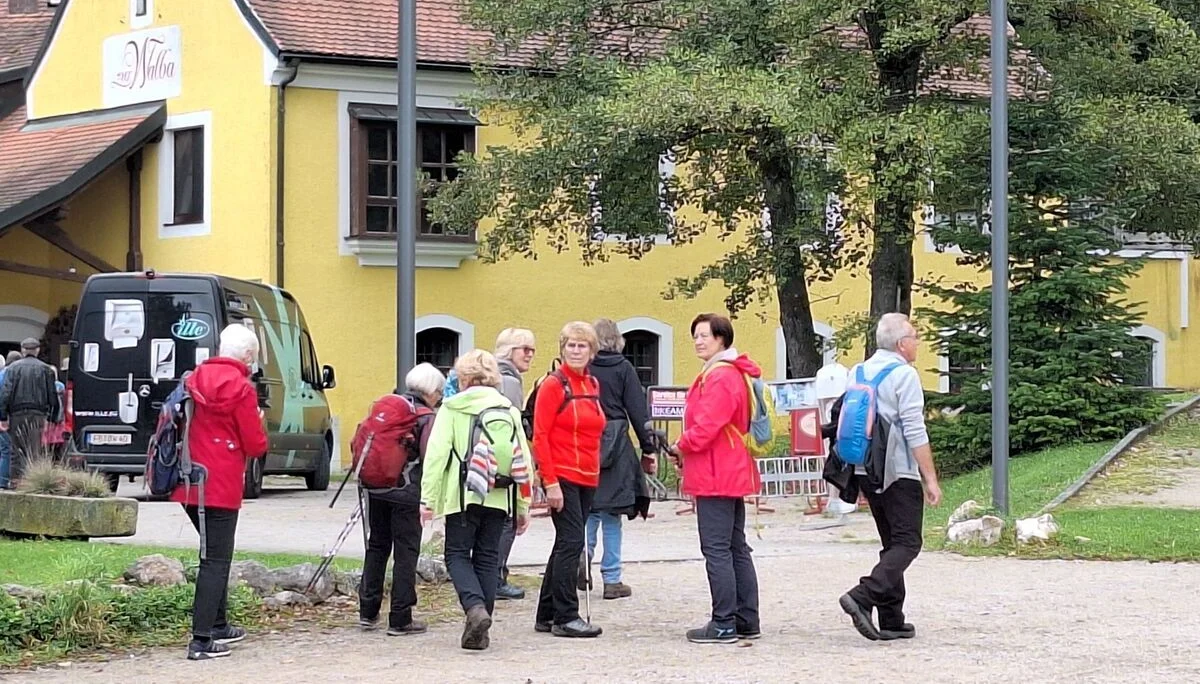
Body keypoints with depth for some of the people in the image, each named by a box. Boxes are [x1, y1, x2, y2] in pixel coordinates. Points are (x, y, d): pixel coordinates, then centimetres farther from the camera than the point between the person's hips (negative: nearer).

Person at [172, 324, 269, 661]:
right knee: (216, 560, -4)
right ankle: (202, 639, -10)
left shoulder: (195, 380, 8)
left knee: (215, 554, 23)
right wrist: (257, 422, 9)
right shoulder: (241, 389, -13)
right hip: (221, 487, -7)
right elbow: (255, 446, -9)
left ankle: (217, 624, 32)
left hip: (190, 484, 7)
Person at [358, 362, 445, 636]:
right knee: (406, 551, 2)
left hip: (376, 487, 6)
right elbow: (429, 459, -16)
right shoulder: (426, 418, -8)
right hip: (406, 490, -6)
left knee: (377, 546, 17)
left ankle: (368, 612, 19)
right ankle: (400, 619, 3)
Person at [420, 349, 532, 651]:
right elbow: (523, 460, 10)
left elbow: (437, 453, -8)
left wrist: (429, 498, -8)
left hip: (463, 496, -4)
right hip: (499, 498, 4)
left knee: (457, 554, 6)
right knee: (487, 558, 11)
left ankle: (475, 607, -19)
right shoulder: (510, 411, 11)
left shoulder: (452, 408, 0)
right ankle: (480, 631, 10)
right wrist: (523, 507, 14)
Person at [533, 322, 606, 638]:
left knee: (568, 545, 11)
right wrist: (550, 482, -17)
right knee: (571, 542, -11)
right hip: (562, 476, -8)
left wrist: (596, 472, 16)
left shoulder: (592, 384, 13)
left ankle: (547, 616, 19)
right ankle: (565, 617, -7)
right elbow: (540, 436, -12)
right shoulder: (553, 385, -8)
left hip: (588, 477, 8)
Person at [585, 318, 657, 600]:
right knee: (612, 513, 5)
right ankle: (612, 579, 6)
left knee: (589, 509, 17)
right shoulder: (623, 368, -3)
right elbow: (638, 411, -4)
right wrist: (648, 449, 1)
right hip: (616, 447, -1)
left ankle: (584, 551, -8)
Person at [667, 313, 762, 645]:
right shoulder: (734, 373, 17)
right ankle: (747, 622, 18)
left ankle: (724, 625, -6)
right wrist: (687, 448, 11)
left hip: (716, 476, -11)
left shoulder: (719, 377, -17)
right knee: (737, 548, 14)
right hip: (733, 473, 11)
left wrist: (683, 446, -3)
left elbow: (706, 427, -22)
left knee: (717, 550, -7)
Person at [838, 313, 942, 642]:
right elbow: (915, 432, -15)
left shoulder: (858, 372, 12)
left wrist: (851, 471, 22)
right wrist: (931, 479, -12)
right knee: (907, 543, -6)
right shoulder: (904, 375, -10)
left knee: (892, 543, 14)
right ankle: (862, 597, -24)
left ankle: (891, 620, 10)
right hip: (899, 473, -8)